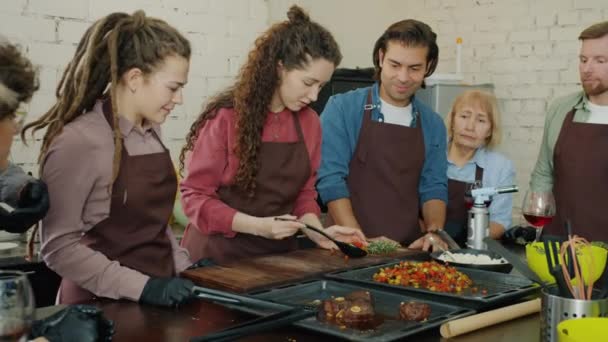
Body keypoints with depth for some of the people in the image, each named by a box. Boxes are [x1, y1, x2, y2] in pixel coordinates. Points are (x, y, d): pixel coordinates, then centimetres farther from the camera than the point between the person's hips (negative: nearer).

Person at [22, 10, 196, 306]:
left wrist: (184, 267, 7)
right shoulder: (78, 142, -15)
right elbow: (59, 247, -15)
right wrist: (141, 287, -20)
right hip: (104, 305, -5)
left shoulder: (151, 131, 7)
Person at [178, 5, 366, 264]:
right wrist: (258, 226, -22)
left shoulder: (309, 122, 1)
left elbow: (304, 192, 8)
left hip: (279, 255, 4)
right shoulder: (225, 118, -13)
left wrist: (316, 231, -10)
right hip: (220, 256, -4)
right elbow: (196, 196, -12)